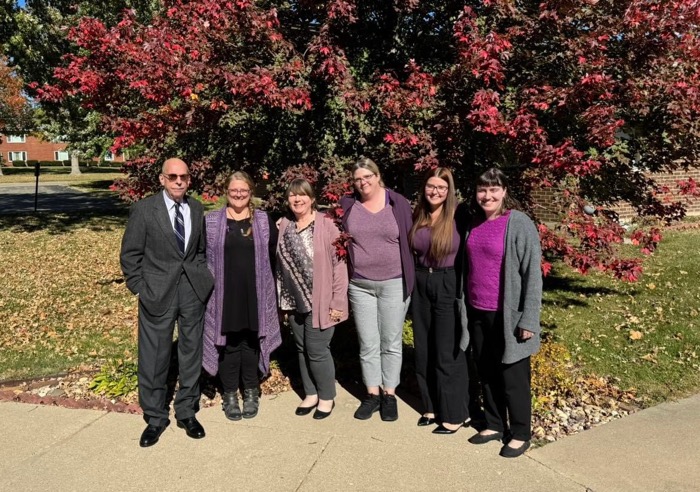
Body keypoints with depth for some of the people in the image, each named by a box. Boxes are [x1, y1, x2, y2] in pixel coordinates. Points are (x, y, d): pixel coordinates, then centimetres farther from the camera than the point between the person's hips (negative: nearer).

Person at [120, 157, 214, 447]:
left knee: (191, 353, 12)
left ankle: (187, 412, 28)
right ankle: (155, 417, 23)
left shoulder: (196, 209, 5)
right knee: (154, 357, 5)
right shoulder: (144, 209, -6)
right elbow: (130, 254, -2)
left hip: (193, 292, 3)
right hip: (157, 293, -3)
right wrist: (139, 289, -6)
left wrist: (202, 279, 4)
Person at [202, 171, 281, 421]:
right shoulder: (210, 222, 1)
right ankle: (230, 394, 21)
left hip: (254, 295, 1)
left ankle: (251, 392, 26)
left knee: (250, 343, 11)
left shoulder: (264, 221, 4)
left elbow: (272, 258, 5)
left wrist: (272, 293, 2)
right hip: (224, 295, 0)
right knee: (229, 344, 7)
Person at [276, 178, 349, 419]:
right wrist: (282, 298, 11)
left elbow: (339, 263, -12)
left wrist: (338, 301, -15)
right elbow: (281, 263, 12)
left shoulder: (326, 224, -11)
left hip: (319, 301, -5)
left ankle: (327, 397, 21)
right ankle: (310, 393, 31)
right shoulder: (283, 226, 6)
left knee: (317, 350, 0)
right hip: (294, 301, 6)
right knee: (302, 349, 14)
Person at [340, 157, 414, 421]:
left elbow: (409, 241, -1)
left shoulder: (398, 203, -3)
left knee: (391, 342, 8)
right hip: (359, 285, 2)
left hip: (394, 284, -2)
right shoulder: (347, 205, 2)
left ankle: (389, 394, 22)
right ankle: (372, 393, 24)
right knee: (367, 343, 10)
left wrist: (410, 280, -2)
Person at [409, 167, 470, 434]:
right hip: (421, 286, 6)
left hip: (448, 286, -6)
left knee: (448, 352, 3)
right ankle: (431, 406, 29)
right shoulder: (417, 216, 6)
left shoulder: (459, 216, -11)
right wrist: (418, 277, 9)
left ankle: (454, 413, 18)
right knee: (424, 350, 13)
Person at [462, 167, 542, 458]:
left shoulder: (519, 224, -11)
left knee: (512, 377, 7)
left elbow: (533, 274, -13)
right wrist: (465, 307, 13)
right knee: (486, 373, 16)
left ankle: (520, 434, 24)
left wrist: (528, 320, -15)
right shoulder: (474, 223, 7)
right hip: (477, 313, 6)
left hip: (507, 315, -6)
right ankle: (495, 425, 33)